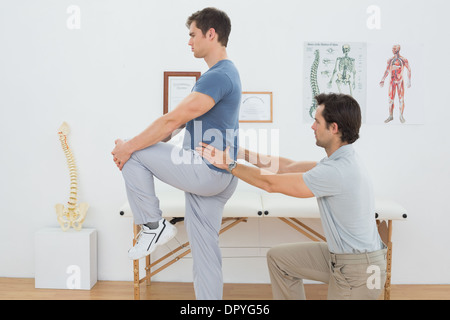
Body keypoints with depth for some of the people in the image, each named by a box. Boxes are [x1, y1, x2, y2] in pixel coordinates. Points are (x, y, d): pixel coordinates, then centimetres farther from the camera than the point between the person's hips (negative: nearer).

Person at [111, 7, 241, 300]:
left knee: (131, 152, -4)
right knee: (204, 245, 13)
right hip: (214, 177, 10)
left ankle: (153, 224, 1)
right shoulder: (226, 73, 17)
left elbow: (174, 120, -20)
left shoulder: (219, 76, -16)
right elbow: (183, 120, 18)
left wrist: (130, 147, -11)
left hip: (207, 171, -10)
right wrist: (137, 143, 14)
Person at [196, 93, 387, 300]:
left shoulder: (337, 171, -28)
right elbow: (289, 167, 7)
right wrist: (242, 152, 8)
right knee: (278, 257, 14)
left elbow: (271, 184, -21)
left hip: (358, 270, -9)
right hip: (341, 257, 9)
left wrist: (229, 164, -11)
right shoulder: (343, 160, 2)